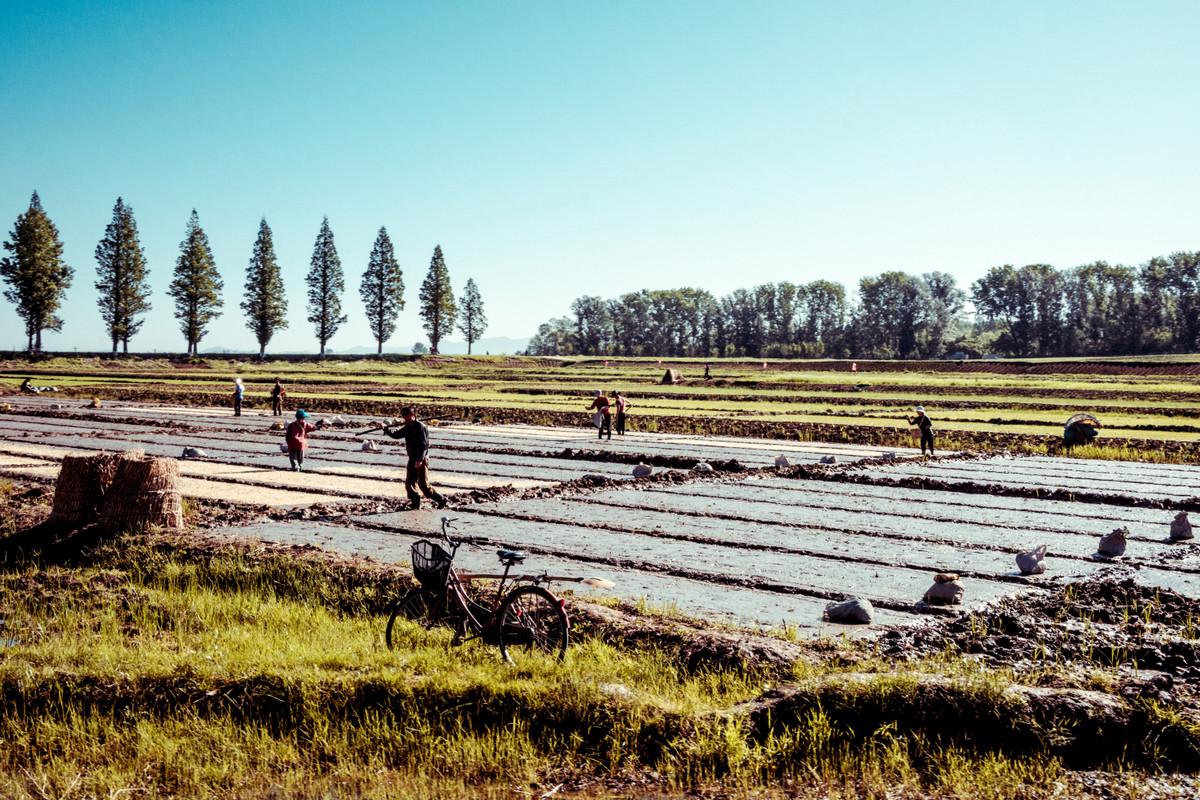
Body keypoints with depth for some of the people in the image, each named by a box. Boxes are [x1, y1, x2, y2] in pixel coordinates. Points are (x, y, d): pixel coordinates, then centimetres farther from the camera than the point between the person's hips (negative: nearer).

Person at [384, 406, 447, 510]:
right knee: (409, 483, 7)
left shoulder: (420, 427, -15)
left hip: (421, 460, -8)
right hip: (412, 459, 8)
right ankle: (416, 506, 16)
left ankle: (441, 500, 4)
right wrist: (387, 430, 5)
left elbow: (424, 444, -21)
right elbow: (396, 435, 21)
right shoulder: (407, 427, 10)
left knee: (423, 485, -9)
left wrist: (419, 460, -27)